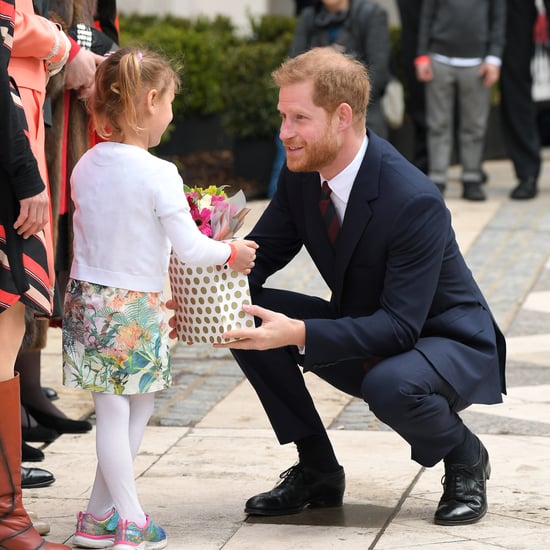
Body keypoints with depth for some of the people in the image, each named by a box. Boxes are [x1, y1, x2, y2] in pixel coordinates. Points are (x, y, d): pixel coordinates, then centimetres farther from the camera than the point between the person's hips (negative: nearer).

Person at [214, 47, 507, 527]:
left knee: (390, 386, -40)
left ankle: (465, 458, -4)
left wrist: (299, 335, -42)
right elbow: (255, 260, -2)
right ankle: (318, 472, 1)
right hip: (363, 339, 7)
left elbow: (401, 325, -31)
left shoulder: (415, 201, -30)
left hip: (449, 342, -7)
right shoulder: (301, 176, -8)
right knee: (249, 317, -13)